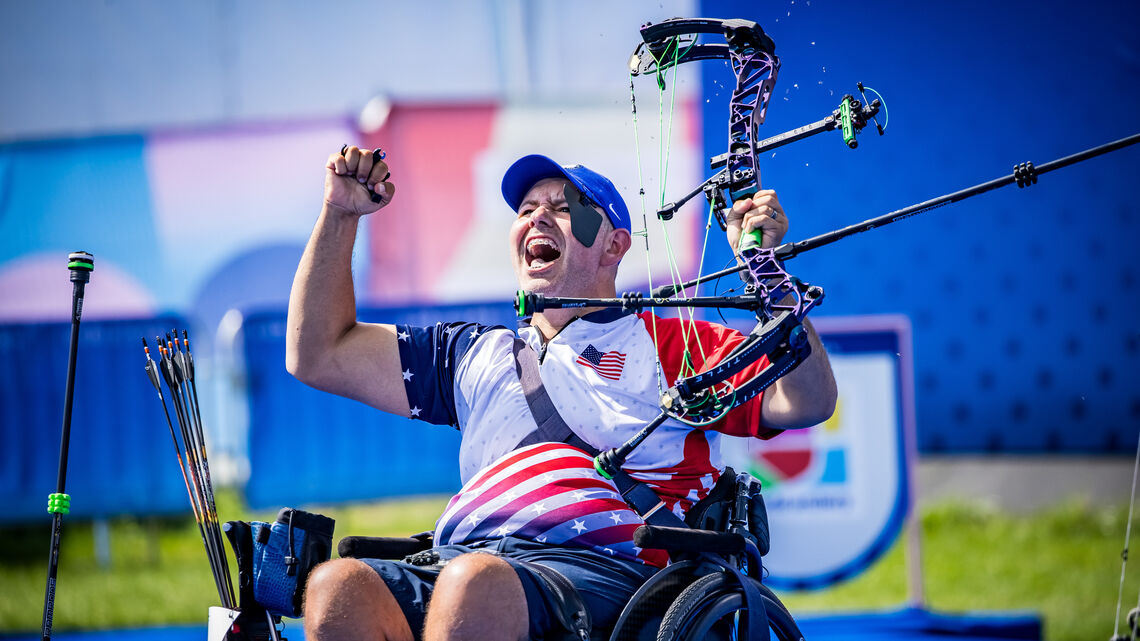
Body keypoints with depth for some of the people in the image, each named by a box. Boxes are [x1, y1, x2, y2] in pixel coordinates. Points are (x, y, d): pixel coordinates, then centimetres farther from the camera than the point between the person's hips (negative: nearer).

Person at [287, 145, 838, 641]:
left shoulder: (676, 345, 21)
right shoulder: (477, 354, 34)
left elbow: (807, 403, 8)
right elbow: (317, 355, 36)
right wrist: (339, 213, 30)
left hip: (599, 566, -4)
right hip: (457, 560, 4)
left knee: (476, 581, -41)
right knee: (337, 585, -32)